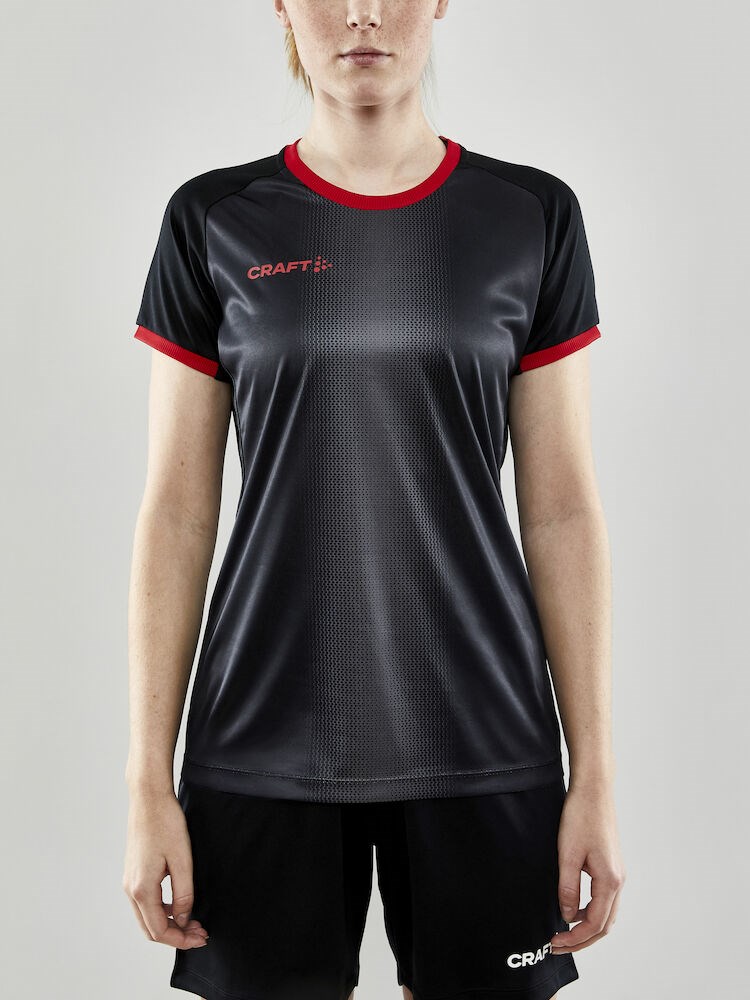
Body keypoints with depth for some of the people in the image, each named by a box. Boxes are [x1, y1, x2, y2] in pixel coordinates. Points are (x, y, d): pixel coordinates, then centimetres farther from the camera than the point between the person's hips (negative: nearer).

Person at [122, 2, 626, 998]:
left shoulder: (532, 216, 3)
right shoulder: (214, 220, 2)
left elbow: (563, 511, 2)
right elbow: (176, 515, 2)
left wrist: (596, 775, -1)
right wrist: (148, 784, -2)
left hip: (479, 747, 0)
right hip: (265, 748, 0)